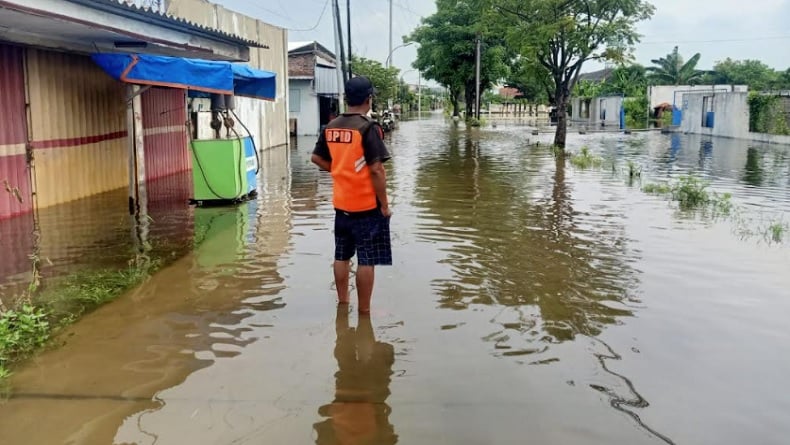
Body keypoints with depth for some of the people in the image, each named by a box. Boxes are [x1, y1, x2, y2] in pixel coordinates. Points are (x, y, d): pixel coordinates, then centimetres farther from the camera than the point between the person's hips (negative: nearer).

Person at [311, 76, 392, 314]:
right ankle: (364, 310, 10)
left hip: (341, 203, 7)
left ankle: (342, 302, 28)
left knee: (342, 256, 16)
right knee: (367, 259, 2)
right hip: (367, 205, -7)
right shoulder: (368, 128, -16)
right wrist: (385, 204, -12)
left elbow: (317, 158, 14)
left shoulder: (331, 127, 4)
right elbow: (376, 170, -19)